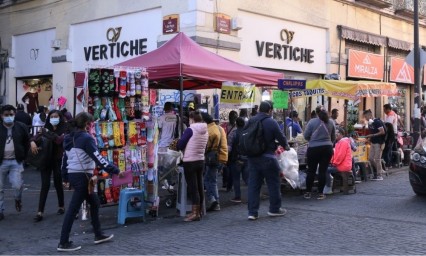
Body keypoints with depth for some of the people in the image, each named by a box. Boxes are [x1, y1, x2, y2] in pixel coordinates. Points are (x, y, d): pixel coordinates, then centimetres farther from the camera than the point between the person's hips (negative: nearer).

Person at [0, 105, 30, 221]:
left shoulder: (21, 127, 1)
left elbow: (26, 143, 11)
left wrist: (23, 157, 5)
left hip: (16, 161, 0)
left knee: (17, 185, -9)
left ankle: (18, 199, 25)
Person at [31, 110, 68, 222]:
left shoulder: (64, 129, -4)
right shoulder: (46, 129, 8)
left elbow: (59, 140, -21)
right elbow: (37, 136, 2)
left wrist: (48, 133, -16)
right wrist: (33, 142, -19)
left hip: (58, 160, -3)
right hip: (46, 160, 3)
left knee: (58, 184, 8)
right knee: (45, 185, -1)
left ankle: (61, 207, 28)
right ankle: (40, 212, -4)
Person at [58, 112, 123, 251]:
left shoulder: (70, 138, 12)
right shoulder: (86, 138, -15)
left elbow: (65, 159, 16)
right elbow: (98, 158, -19)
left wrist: (65, 178, 24)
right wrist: (115, 170, -16)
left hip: (73, 175, 9)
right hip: (82, 176, -9)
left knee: (94, 202, 20)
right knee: (73, 209, -4)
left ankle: (98, 235, 28)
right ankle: (63, 243, 1)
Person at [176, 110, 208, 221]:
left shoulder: (190, 129, -13)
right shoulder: (205, 131, 8)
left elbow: (180, 145, -11)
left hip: (190, 161, -7)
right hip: (201, 161, 7)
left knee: (192, 187, -4)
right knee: (199, 186, 11)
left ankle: (195, 213, -2)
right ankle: (199, 211, 19)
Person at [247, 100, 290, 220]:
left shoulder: (250, 122, 5)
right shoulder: (271, 122, -11)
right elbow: (281, 137, -6)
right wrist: (286, 146, 14)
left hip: (252, 157, 5)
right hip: (267, 157, -5)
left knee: (253, 184, 7)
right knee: (273, 183, 10)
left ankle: (252, 212, 7)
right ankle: (274, 209, 20)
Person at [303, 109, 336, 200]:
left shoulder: (312, 121, -1)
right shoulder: (331, 123, 7)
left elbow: (306, 136, 0)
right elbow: (333, 138, 13)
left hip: (313, 148, -2)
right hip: (327, 148, 2)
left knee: (311, 171, 6)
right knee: (322, 171, 4)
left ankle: (308, 192, 12)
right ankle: (320, 193, 7)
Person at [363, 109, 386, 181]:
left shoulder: (377, 122, -13)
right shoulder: (370, 123, 12)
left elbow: (382, 132, -18)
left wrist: (372, 135, -20)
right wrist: (369, 138, 0)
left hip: (379, 143, -8)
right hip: (373, 143, 9)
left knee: (377, 159, -6)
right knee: (370, 158, 7)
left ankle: (379, 176, 2)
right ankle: (379, 170, 23)